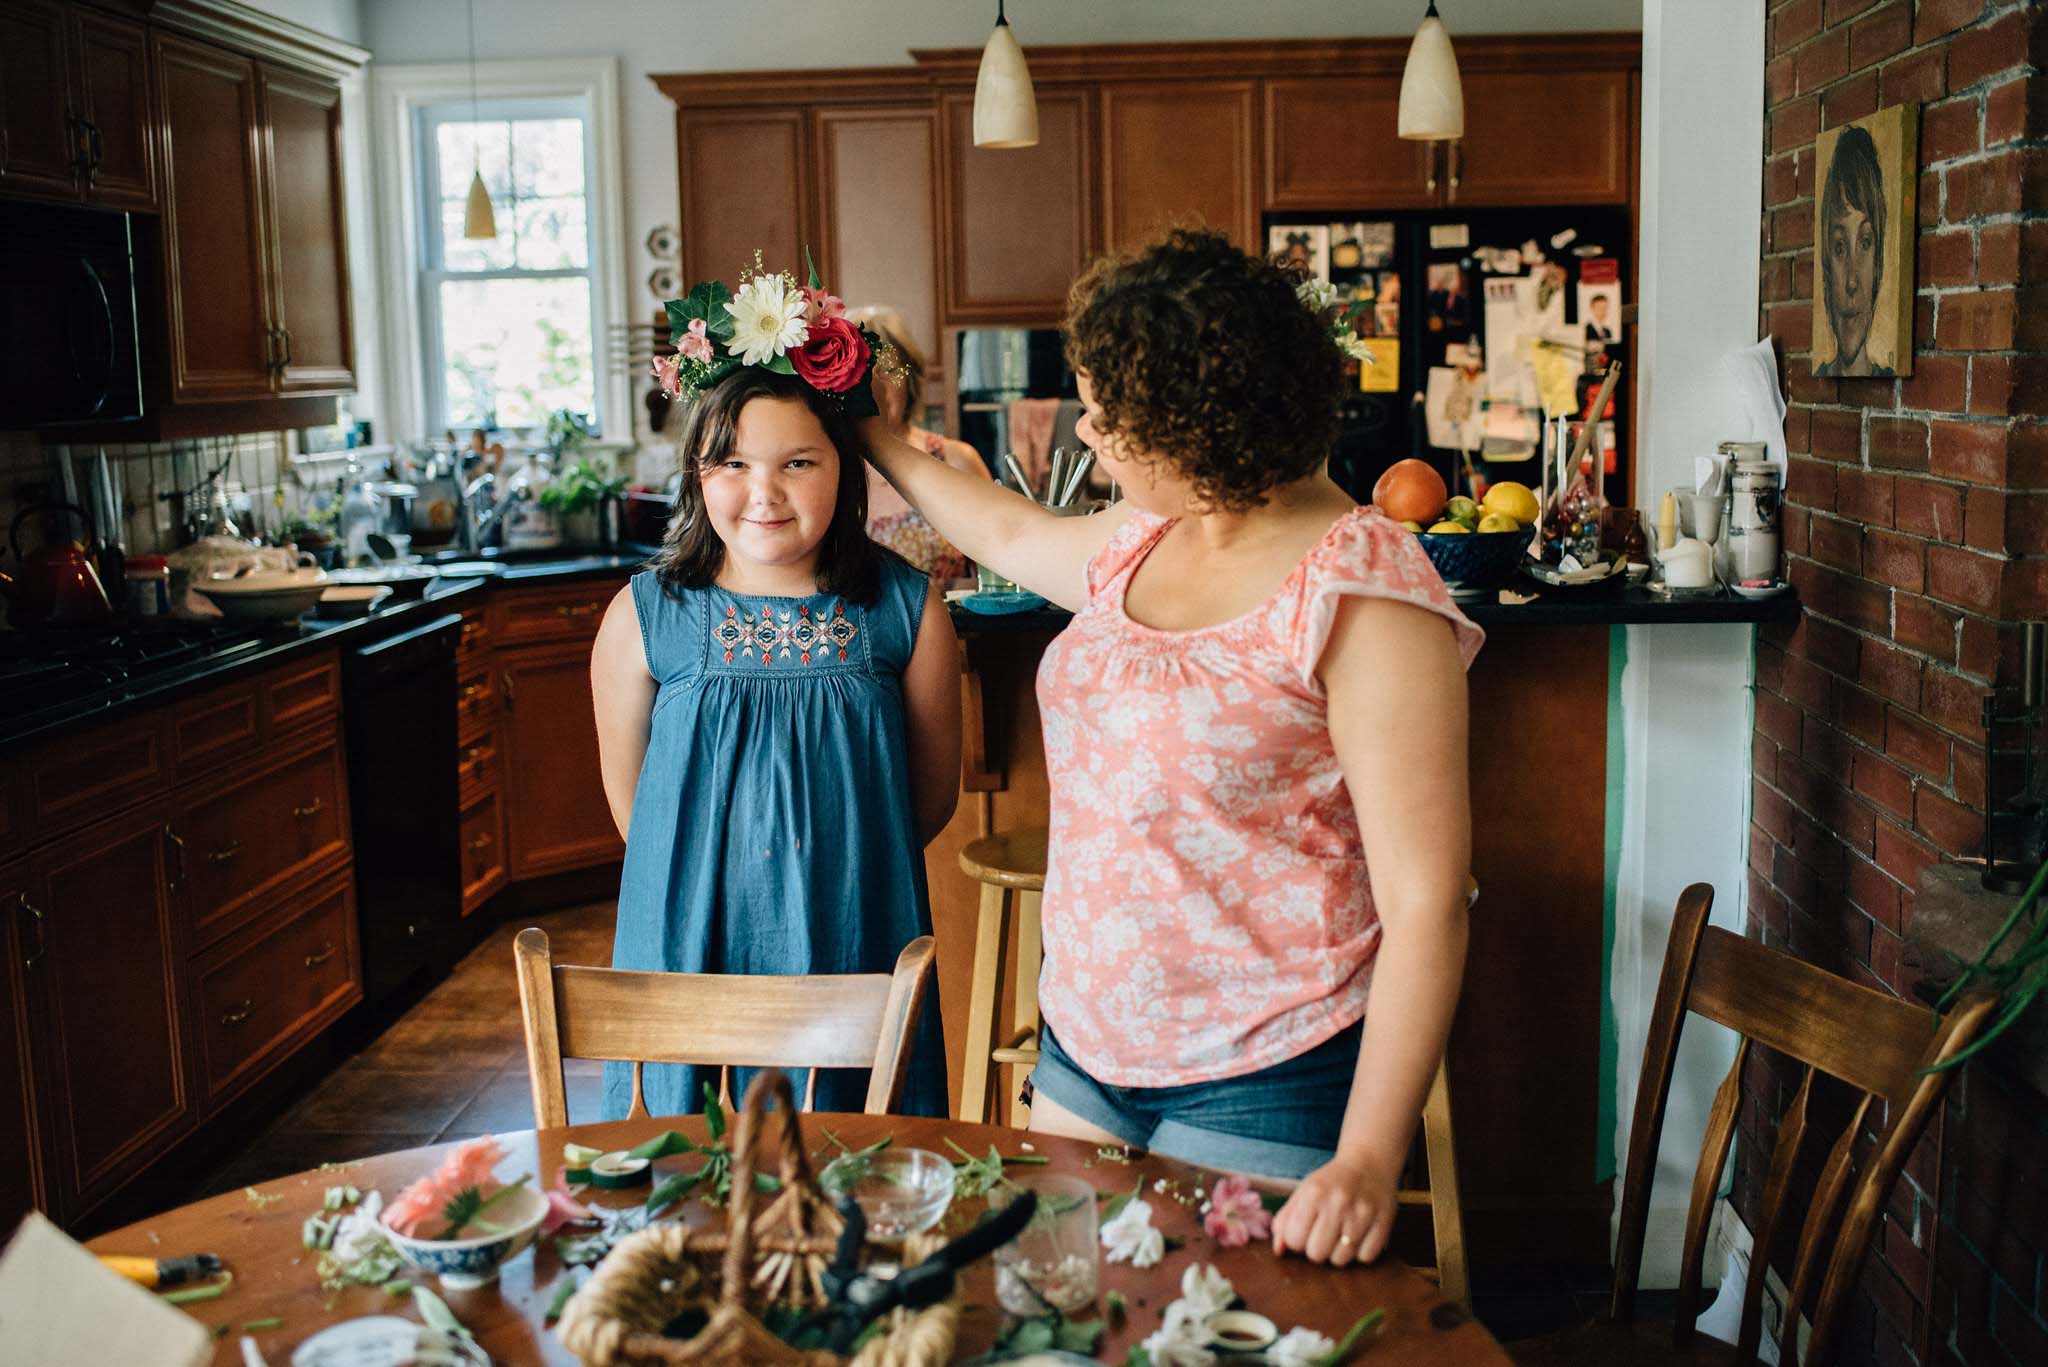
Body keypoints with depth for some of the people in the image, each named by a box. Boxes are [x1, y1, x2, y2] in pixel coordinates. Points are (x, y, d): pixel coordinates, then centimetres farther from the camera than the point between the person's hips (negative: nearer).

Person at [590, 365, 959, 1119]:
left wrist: (835, 867, 8)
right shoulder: (643, 617, -5)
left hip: (855, 944, 0)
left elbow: (934, 789, 5)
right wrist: (709, 879, 6)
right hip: (690, 947, 0)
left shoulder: (906, 607, -5)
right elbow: (627, 795, 5)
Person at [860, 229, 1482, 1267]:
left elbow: (1426, 902, -22)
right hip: (1083, 1048, 7)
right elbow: (1015, 534, 30)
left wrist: (1367, 1163, -26)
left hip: (1258, 1087, -7)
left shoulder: (1362, 595, -19)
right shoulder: (1139, 546, 5)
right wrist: (874, 442, 37)